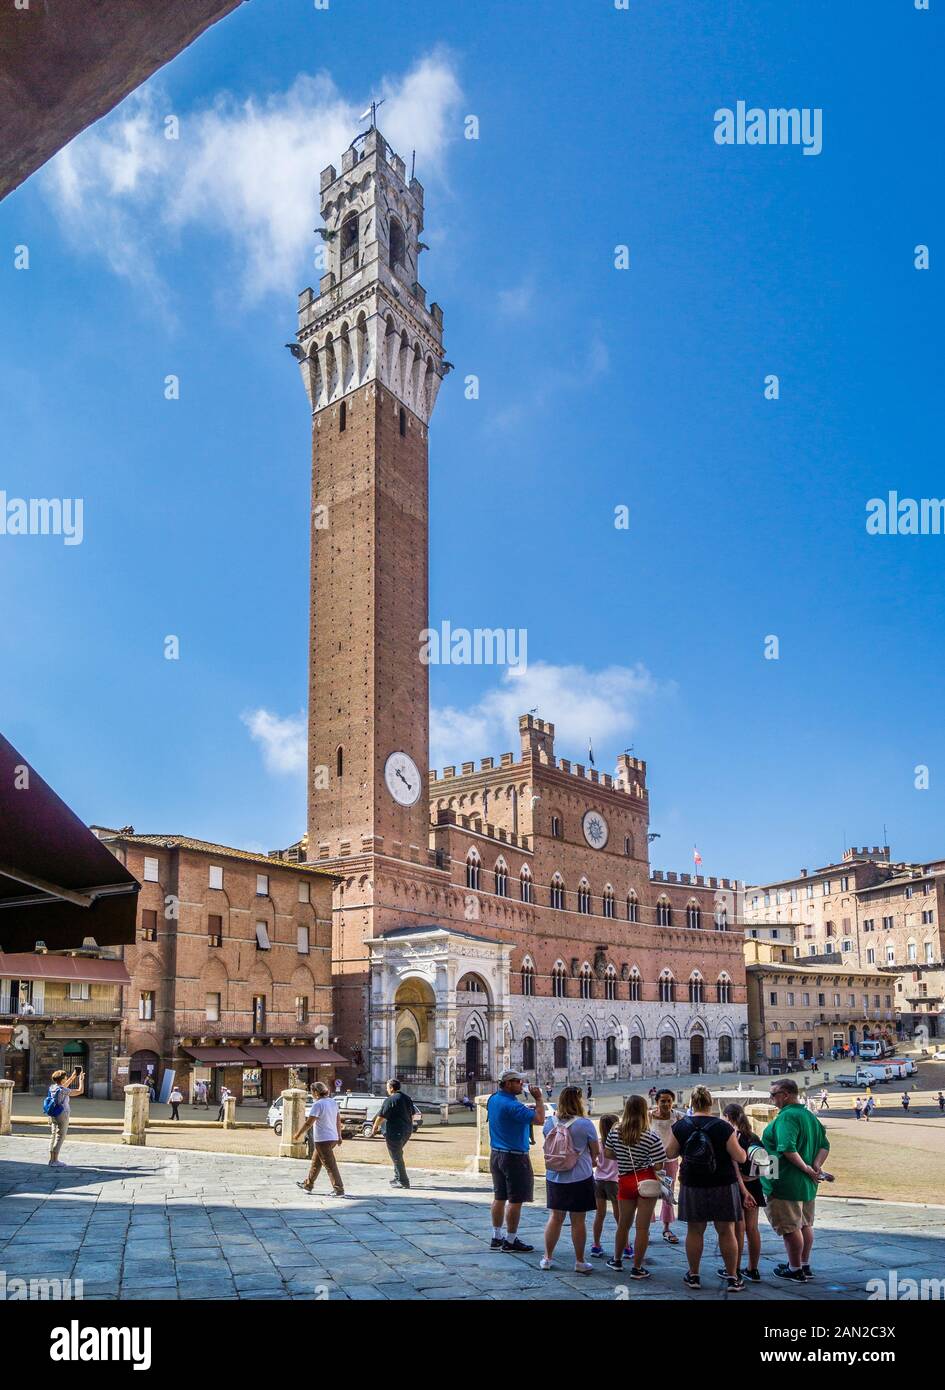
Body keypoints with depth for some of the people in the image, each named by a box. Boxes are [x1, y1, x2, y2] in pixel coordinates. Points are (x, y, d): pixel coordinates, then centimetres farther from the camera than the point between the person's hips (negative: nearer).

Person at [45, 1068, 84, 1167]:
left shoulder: (52, 1087, 4)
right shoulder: (64, 1091, -18)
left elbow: (64, 1086, 24)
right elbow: (80, 1091, -12)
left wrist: (73, 1076, 24)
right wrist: (81, 1079, 1)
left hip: (51, 1115, 8)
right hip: (61, 1115, -8)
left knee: (53, 1136, 14)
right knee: (60, 1137, -2)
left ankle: (52, 1159, 19)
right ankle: (54, 1161, -2)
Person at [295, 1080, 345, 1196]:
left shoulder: (317, 1105, -17)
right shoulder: (333, 1102, 8)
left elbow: (308, 1123, -19)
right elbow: (338, 1120, 13)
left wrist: (298, 1135, -9)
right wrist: (339, 1137, 19)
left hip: (323, 1140, -9)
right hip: (333, 1138, 9)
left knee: (330, 1166, -5)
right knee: (315, 1162, 22)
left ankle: (339, 1190, -6)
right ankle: (308, 1185, 33)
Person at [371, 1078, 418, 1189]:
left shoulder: (390, 1100, -16)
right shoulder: (407, 1098, 10)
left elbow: (381, 1116, -15)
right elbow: (413, 1114, 19)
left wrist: (375, 1127, -1)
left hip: (394, 1132, -8)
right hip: (407, 1131, 8)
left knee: (396, 1157, 0)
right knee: (398, 1154, 22)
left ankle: (402, 1181, 3)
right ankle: (397, 1177, 27)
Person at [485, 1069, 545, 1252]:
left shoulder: (493, 1099, 5)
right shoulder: (511, 1106, -23)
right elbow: (539, 1119, -27)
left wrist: (527, 1108, 15)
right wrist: (539, 1099, -15)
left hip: (496, 1154, 9)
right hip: (514, 1156, -9)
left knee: (499, 1197, 16)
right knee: (516, 1200, 0)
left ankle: (497, 1237, 23)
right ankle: (510, 1242, 5)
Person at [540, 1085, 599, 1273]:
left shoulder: (550, 1122, -3)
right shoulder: (585, 1124, -14)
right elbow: (595, 1152, -3)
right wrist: (592, 1161, 21)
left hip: (554, 1178, 4)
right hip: (580, 1179, -4)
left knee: (555, 1217, 15)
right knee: (578, 1221, 7)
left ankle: (547, 1258, 21)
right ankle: (580, 1262, 16)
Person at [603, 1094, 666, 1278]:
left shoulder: (615, 1132, -4)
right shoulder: (651, 1137, -15)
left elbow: (607, 1154, 6)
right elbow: (659, 1166, -13)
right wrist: (645, 1160, 6)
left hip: (625, 1182, 4)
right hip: (646, 1183, -3)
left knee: (623, 1224, 21)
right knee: (642, 1227, 5)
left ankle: (617, 1260, 35)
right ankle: (637, 1268, 11)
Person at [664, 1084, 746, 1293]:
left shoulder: (681, 1126, -5)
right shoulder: (723, 1127, -11)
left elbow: (670, 1154, 3)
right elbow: (740, 1158, -8)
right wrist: (738, 1144, 11)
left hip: (692, 1186, 2)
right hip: (722, 1186, -2)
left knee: (694, 1231, 10)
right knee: (726, 1231, 7)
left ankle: (693, 1276, 18)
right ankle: (732, 1278, 11)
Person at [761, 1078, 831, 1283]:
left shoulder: (786, 1117, -19)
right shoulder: (809, 1116, 10)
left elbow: (787, 1148, -30)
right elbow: (825, 1145, 10)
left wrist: (806, 1168, -23)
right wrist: (816, 1166, -3)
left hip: (786, 1183, -9)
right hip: (807, 1184, 9)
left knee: (790, 1228, 3)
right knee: (805, 1225, 19)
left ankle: (795, 1270, 12)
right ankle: (805, 1265, 30)